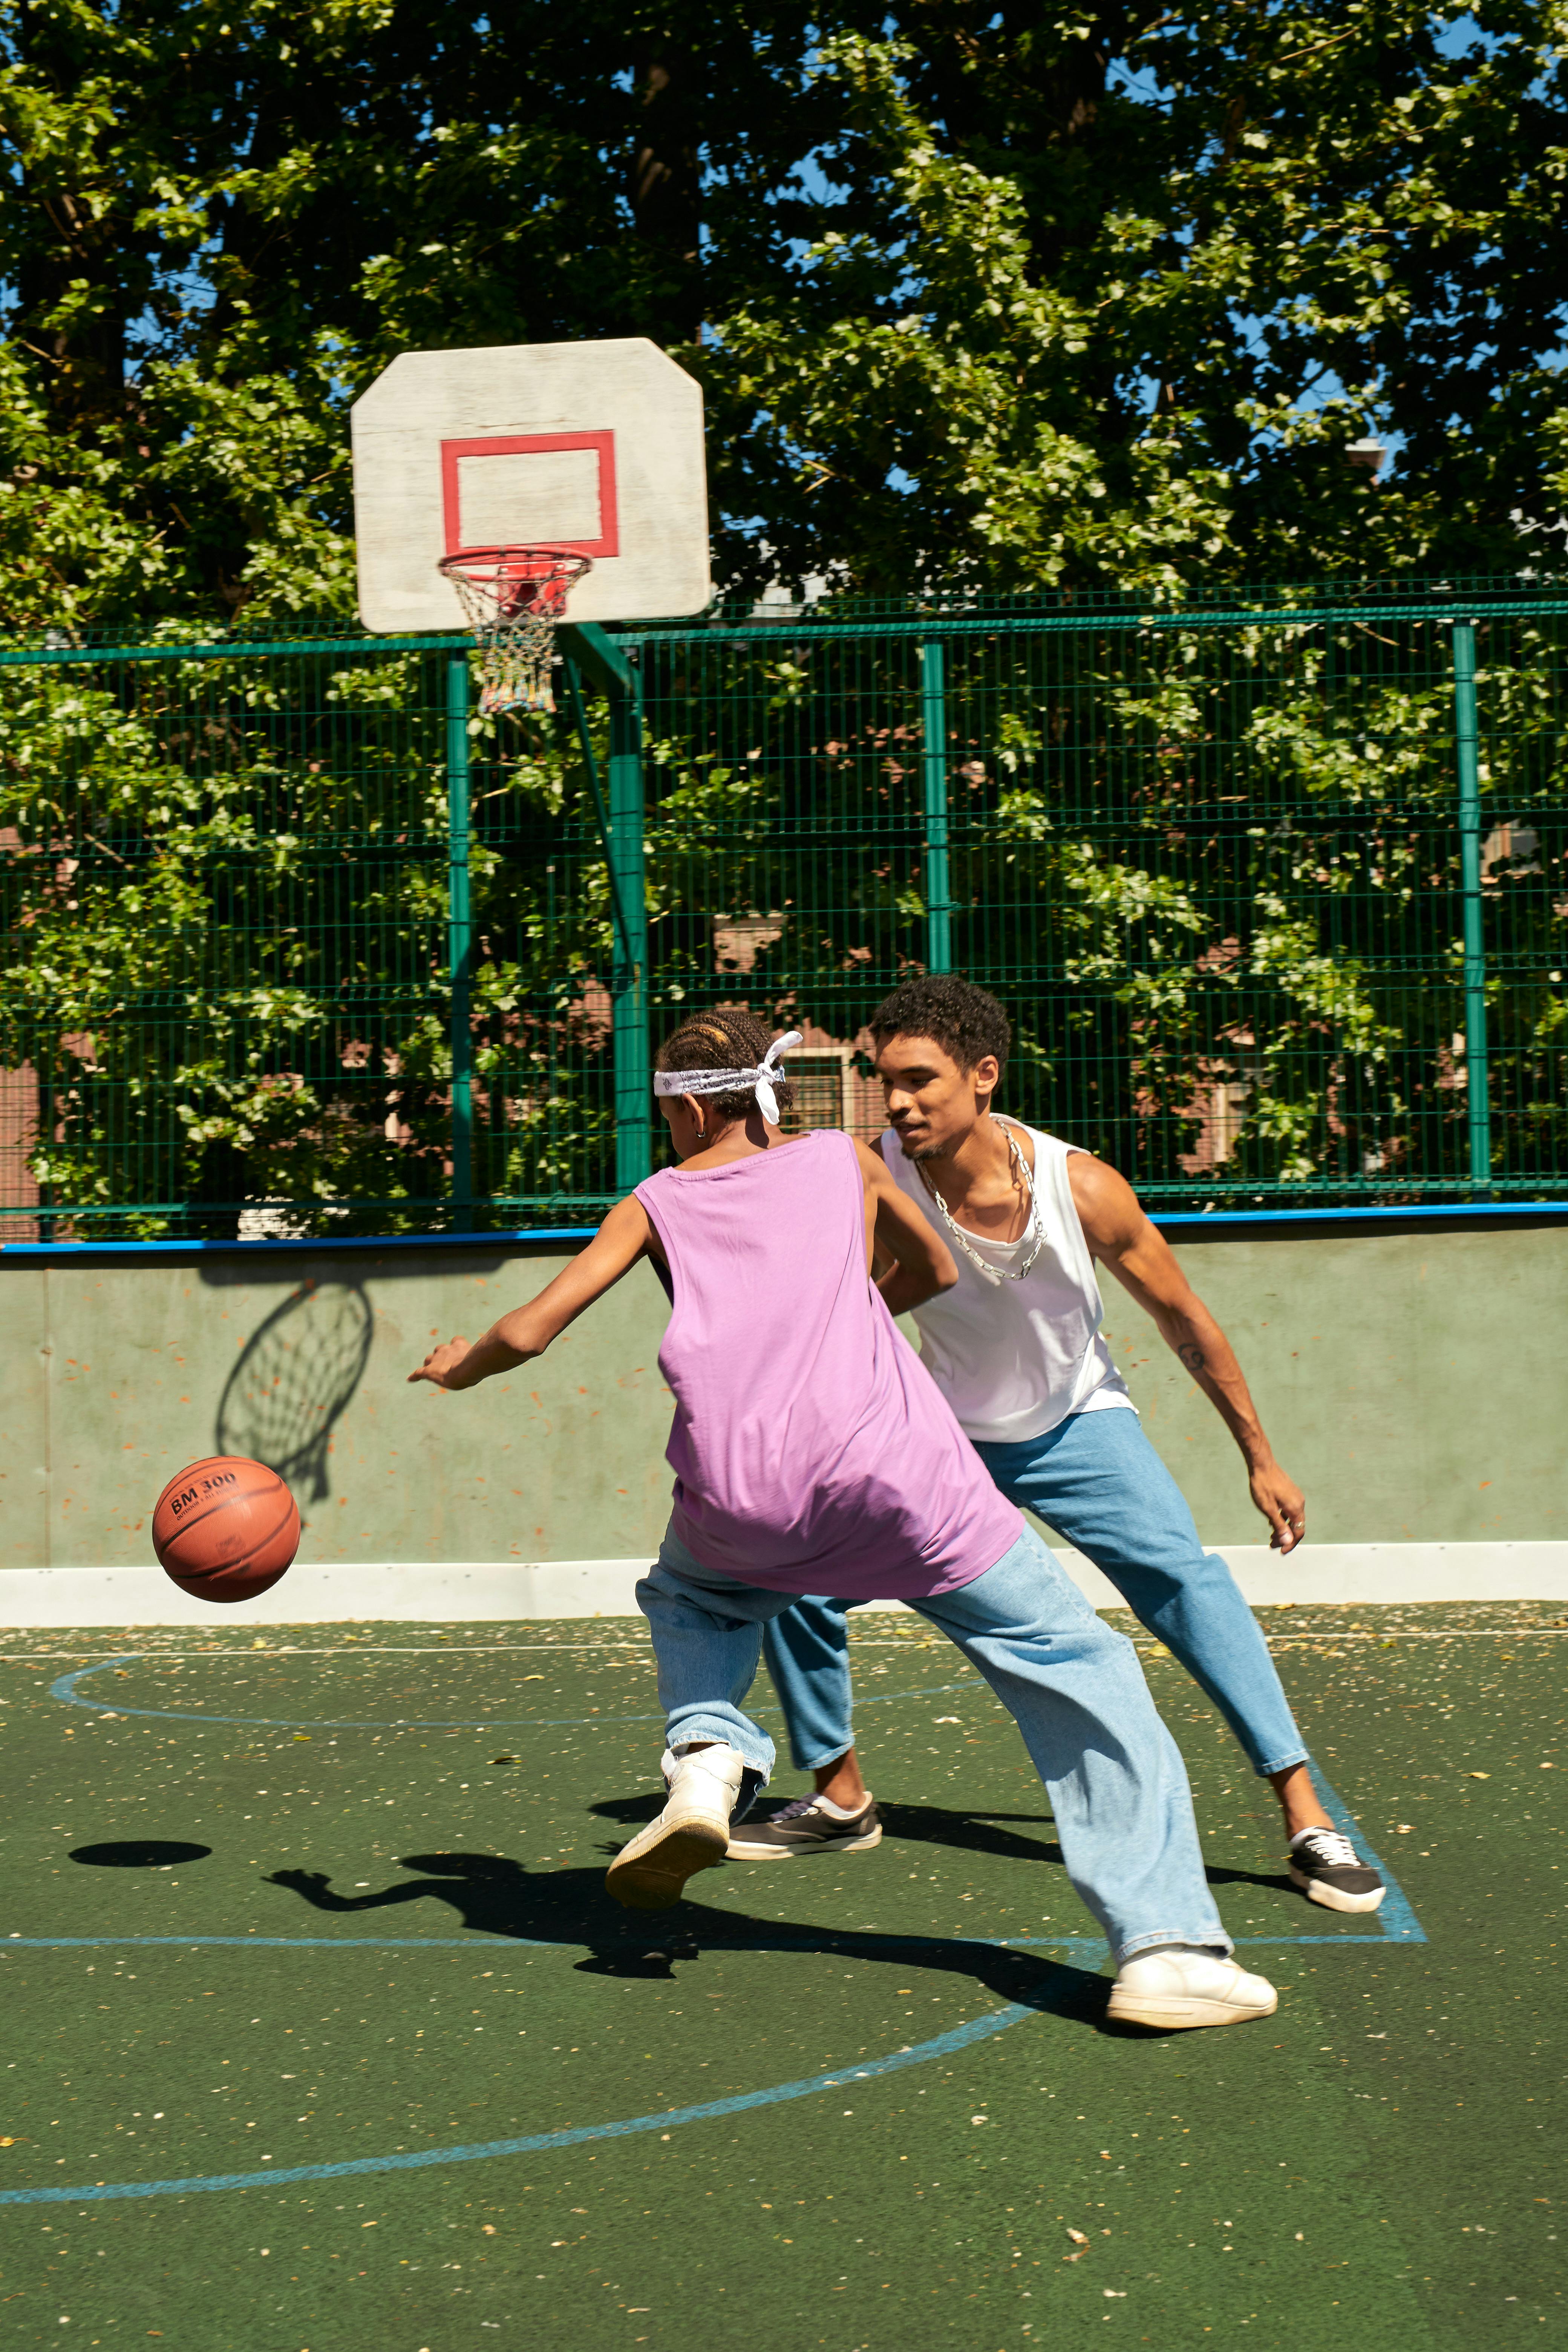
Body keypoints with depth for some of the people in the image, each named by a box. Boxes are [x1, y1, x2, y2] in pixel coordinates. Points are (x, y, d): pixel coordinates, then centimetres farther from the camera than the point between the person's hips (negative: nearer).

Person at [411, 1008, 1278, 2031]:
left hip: (738, 1495, 1)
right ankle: (1166, 1944, -4)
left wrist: (456, 1366, 37)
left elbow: (529, 1332, 16)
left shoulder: (657, 1203, 19)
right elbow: (937, 1270, 37)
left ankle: (709, 1759, 8)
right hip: (890, 1464, -1)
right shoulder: (841, 1159, 22)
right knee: (1079, 1664, 7)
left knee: (688, 1595, 37)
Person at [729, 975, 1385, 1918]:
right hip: (942, 1432, 2)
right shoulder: (874, 1185, -23)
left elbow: (1186, 1320, -10)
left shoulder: (1080, 1187, -24)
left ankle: (1309, 1820, -19)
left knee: (1184, 1574, -23)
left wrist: (1261, 1457, -3)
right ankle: (841, 1800, 15)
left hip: (1077, 1423, -2)